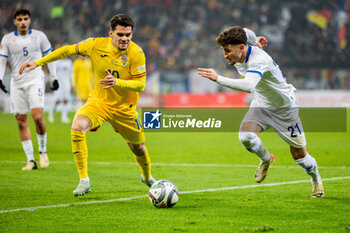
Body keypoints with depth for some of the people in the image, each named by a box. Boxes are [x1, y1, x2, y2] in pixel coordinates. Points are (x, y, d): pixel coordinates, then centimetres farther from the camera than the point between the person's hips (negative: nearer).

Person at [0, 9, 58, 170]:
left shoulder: (39, 36, 4)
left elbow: (49, 56, 12)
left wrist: (53, 77, 11)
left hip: (35, 80, -2)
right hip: (16, 83, 2)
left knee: (37, 116, -19)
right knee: (21, 122, -1)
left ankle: (42, 150, 3)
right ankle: (30, 160, 3)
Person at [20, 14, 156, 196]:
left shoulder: (136, 53, -20)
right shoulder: (96, 45, -14)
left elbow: (140, 85, -21)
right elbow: (68, 50, 0)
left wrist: (117, 82, -39)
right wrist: (37, 63, 0)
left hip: (125, 108, 0)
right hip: (99, 101, 1)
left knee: (138, 148, 13)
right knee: (78, 127, -29)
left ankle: (147, 177, 51)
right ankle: (84, 181, -22)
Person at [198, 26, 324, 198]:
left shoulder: (259, 59, -36)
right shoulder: (238, 58, -11)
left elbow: (249, 86, -54)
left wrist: (218, 79, -57)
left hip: (285, 108, -6)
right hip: (261, 105, 6)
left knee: (299, 154, 4)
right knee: (245, 137, -22)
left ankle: (316, 180, 35)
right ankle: (265, 159, 10)